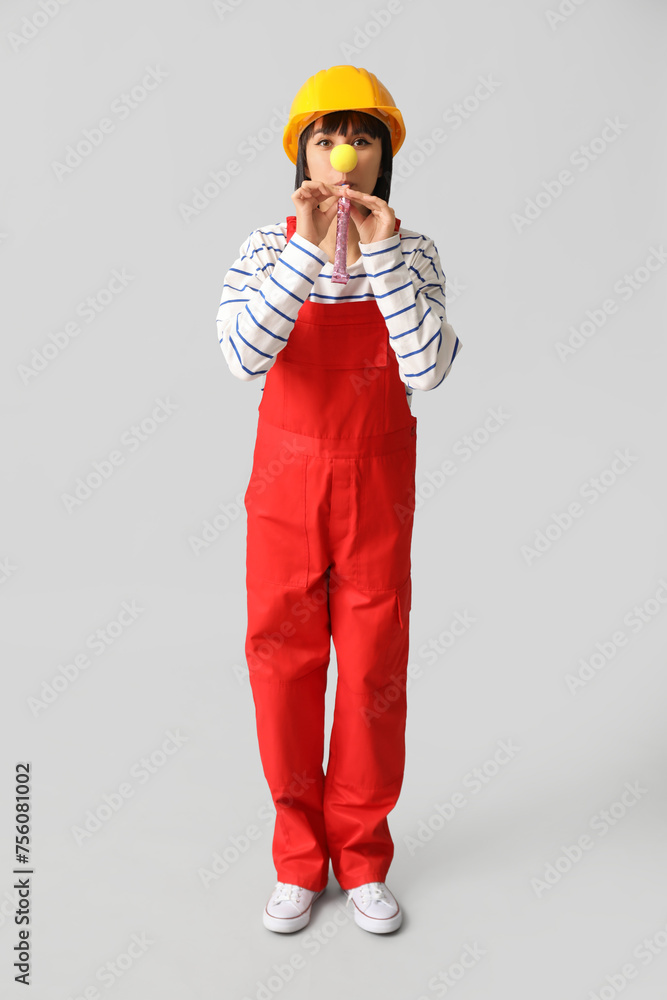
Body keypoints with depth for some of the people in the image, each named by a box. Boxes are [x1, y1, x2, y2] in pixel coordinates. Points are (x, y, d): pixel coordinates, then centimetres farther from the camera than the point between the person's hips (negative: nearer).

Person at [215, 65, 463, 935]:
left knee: (374, 674, 7)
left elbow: (427, 371, -17)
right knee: (285, 667, 6)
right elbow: (244, 358, -21)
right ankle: (299, 860, 26)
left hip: (378, 489, 1)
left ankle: (364, 858, 28)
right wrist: (309, 249, -29)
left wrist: (382, 254, -22)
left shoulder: (413, 254, -2)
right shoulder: (267, 248, -4)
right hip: (288, 484, 0)